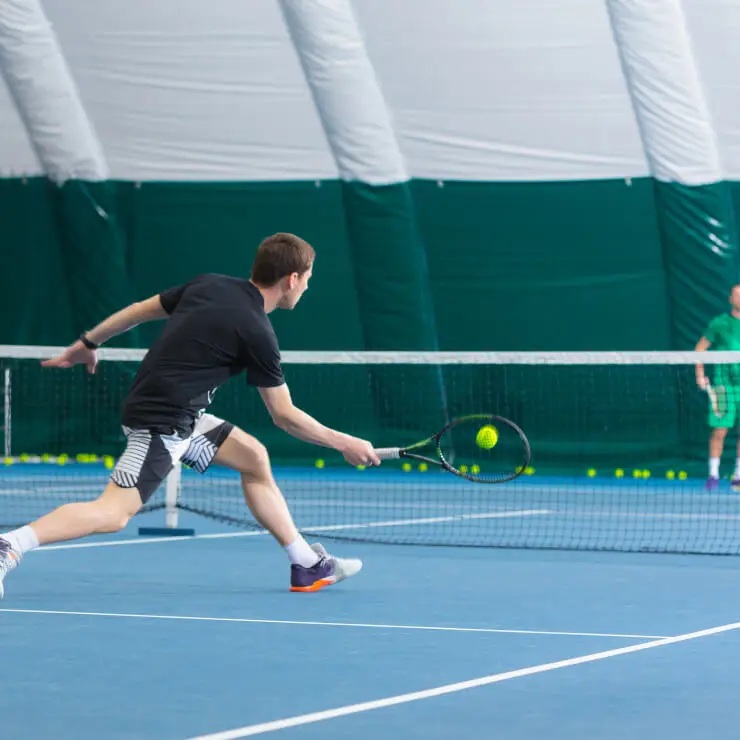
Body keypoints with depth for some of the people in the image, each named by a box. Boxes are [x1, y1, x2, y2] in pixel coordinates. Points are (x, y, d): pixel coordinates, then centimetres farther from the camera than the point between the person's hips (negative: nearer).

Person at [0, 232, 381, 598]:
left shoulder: (208, 285, 6)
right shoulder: (256, 333, -14)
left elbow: (139, 310, 15)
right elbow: (285, 416, -6)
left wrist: (88, 343, 27)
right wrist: (344, 443, 4)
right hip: (162, 421, -10)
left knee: (253, 456, 15)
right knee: (114, 513, -17)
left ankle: (308, 564, 17)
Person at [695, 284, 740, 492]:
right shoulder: (719, 323, 2)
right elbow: (700, 348, 9)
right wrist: (700, 374, 1)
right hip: (723, 386, -2)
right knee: (719, 431, -5)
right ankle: (713, 475, 5)